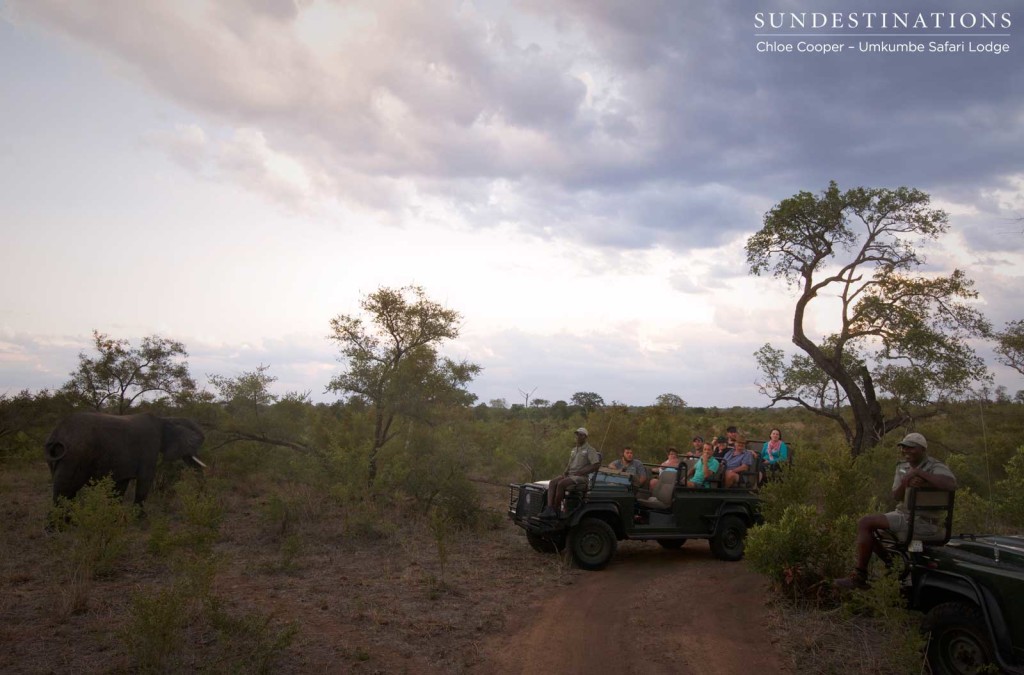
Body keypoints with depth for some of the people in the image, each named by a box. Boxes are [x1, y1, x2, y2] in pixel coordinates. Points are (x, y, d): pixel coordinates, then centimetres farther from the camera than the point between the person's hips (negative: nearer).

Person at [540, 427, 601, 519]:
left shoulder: (590, 449, -3)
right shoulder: (574, 450, 21)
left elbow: (596, 465, -12)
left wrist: (579, 472, -15)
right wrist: (565, 471, 4)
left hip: (581, 477, -7)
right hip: (569, 475, 7)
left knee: (561, 484, -31)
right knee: (552, 482, -20)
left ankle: (555, 510, -22)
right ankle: (549, 508, -32)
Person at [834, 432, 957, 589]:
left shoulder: (936, 467, -10)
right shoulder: (902, 467, 12)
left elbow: (951, 485, -33)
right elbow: (896, 496, 0)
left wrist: (918, 472, -28)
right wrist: (906, 483, -21)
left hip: (920, 521, -9)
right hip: (902, 514, 9)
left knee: (866, 523, -19)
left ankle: (859, 576, -12)